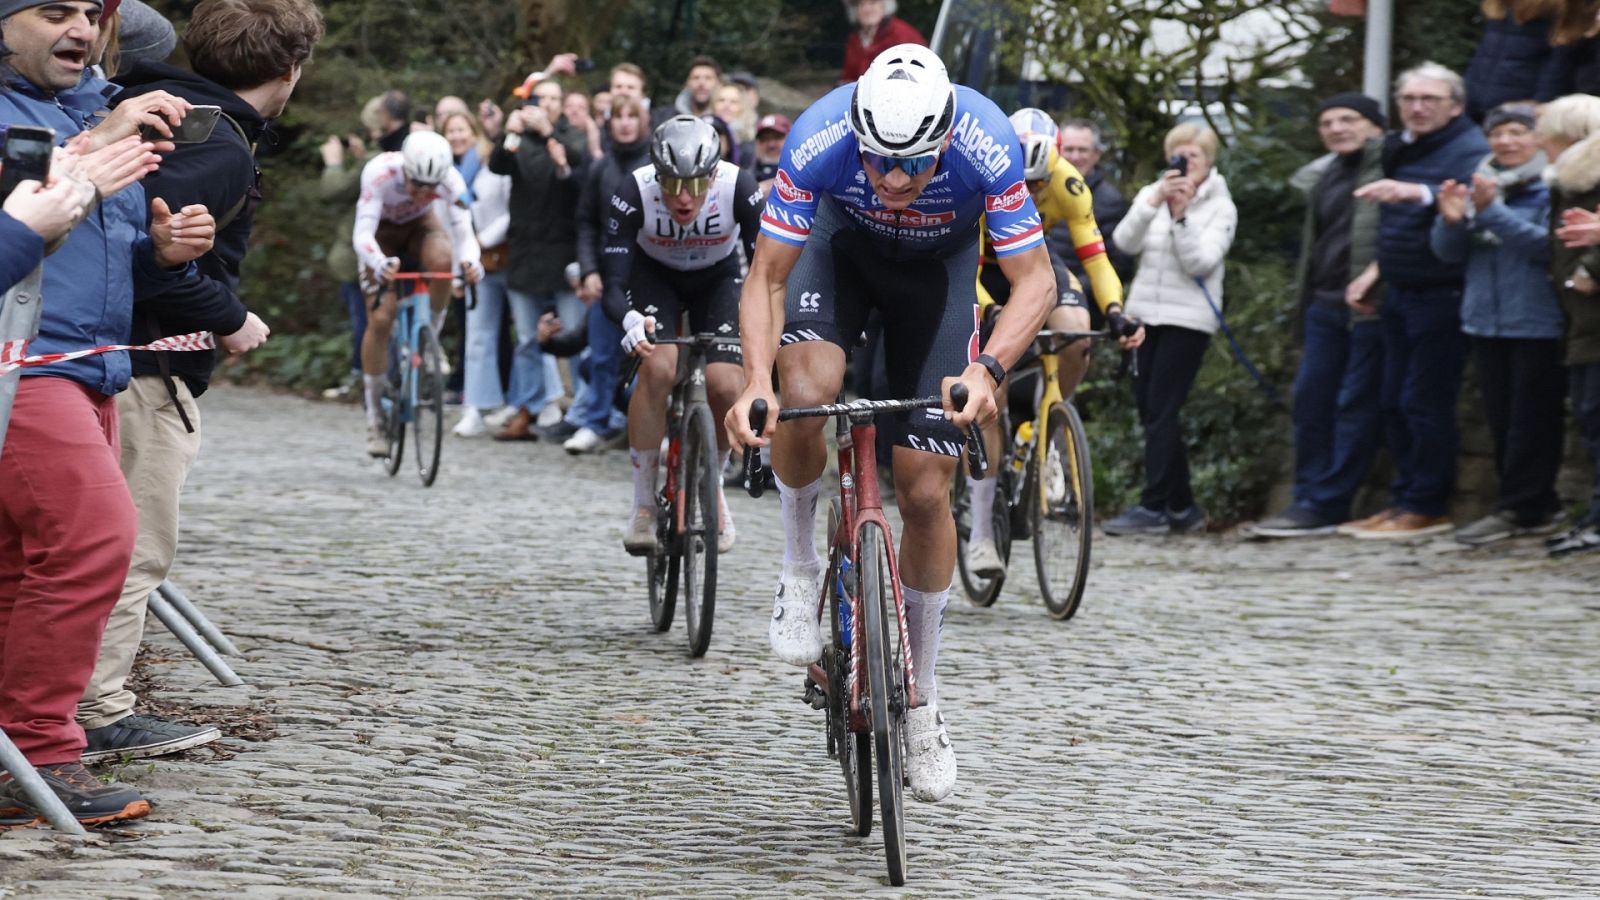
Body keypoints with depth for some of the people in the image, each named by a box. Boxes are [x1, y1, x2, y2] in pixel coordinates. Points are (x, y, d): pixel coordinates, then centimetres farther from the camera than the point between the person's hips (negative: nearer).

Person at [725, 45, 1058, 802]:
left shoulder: (988, 147, -37)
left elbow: (1035, 282, -29)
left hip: (939, 264, 0)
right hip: (843, 244, 0)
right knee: (804, 393, -33)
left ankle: (921, 703, 11)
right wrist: (756, 382, -44)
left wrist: (986, 369, -46)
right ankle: (800, 570, -6)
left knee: (925, 491, -5)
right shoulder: (818, 140, -36)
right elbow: (767, 277, -28)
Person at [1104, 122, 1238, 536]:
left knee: (1161, 410, -11)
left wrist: (1181, 215, -22)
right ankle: (1181, 506, 14)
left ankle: (1154, 507, -12)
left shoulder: (1220, 207, -1)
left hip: (1188, 318, -5)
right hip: (1145, 312, 5)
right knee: (1149, 409, 6)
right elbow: (1125, 241, -7)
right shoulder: (1152, 195, 9)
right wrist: (1154, 202, -20)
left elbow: (1201, 262, -14)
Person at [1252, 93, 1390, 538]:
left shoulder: (1391, 167, -7)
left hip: (1371, 304, -8)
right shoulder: (1321, 176, 19)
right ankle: (1309, 497, 10)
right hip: (1326, 302, 8)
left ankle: (1324, 505, -5)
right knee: (1311, 398, 5)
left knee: (1357, 402, -5)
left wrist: (1375, 272, -25)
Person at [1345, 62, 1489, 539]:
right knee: (1395, 401, 11)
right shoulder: (1399, 150, 15)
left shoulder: (1469, 150, -11)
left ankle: (1426, 507, -2)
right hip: (1401, 294, 9)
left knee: (1425, 402, -8)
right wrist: (1376, 272, 20)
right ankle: (1404, 499, 19)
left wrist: (1416, 192, -46)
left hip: (1442, 296, -9)